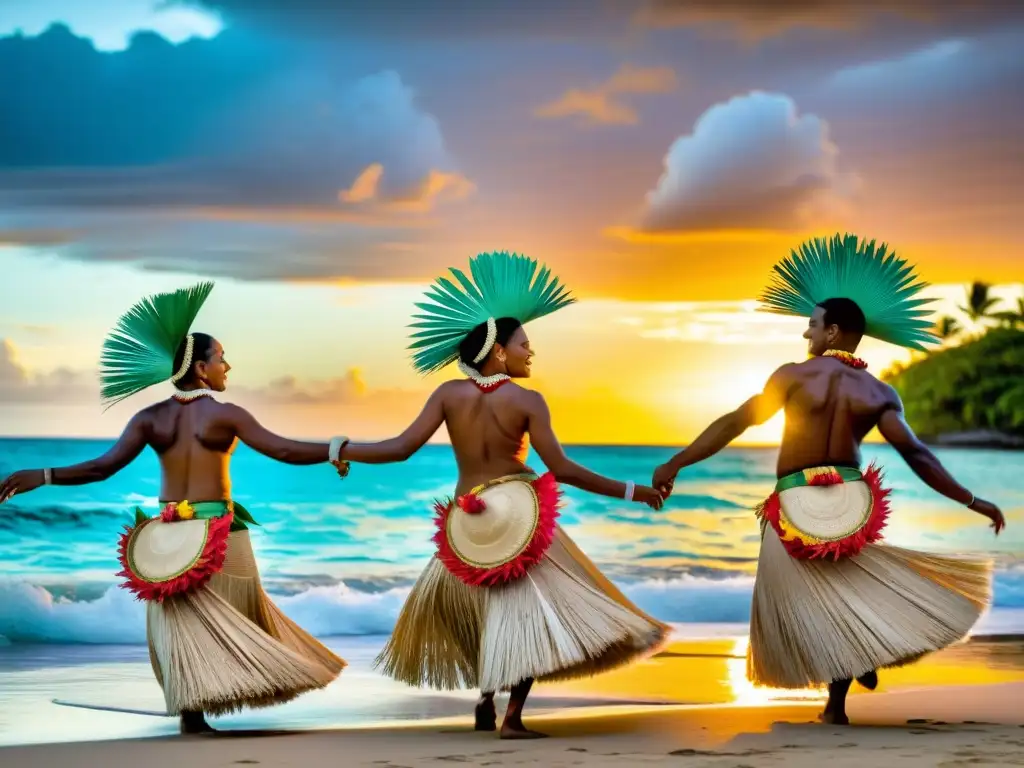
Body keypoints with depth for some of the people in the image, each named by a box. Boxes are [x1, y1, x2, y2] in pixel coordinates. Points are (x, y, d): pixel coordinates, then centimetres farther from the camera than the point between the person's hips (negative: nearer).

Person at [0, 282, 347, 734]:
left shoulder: (150, 418, 2)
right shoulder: (224, 414, -9)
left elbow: (104, 467, -6)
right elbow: (282, 451, -15)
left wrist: (41, 476, -2)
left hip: (169, 533, 4)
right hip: (218, 533, -4)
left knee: (182, 620, 8)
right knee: (233, 616, 7)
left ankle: (192, 709, 1)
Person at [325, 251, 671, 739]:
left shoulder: (449, 394, -2)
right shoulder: (527, 401, -9)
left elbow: (402, 448, -7)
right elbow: (560, 469, -13)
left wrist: (342, 449, 6)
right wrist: (629, 492, -7)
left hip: (467, 523, 3)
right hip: (520, 514, -3)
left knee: (470, 606, 26)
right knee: (529, 611, 5)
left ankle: (486, 697, 22)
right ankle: (513, 715, -3)